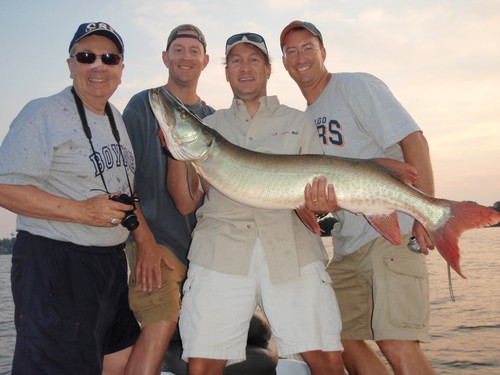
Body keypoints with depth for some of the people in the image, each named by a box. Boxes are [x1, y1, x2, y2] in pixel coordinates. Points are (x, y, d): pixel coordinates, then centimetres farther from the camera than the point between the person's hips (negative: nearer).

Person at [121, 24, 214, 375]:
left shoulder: (211, 118, 16)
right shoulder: (143, 105, 3)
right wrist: (144, 239, -13)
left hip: (201, 241, 5)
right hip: (156, 238, -4)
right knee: (160, 327, -18)